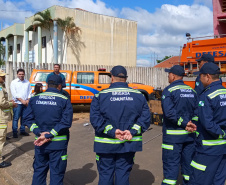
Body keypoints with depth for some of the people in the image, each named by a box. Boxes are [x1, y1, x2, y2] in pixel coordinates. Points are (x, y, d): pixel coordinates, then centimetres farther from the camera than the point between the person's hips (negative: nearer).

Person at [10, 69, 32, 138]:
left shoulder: (27, 82, 10)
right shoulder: (14, 82, 1)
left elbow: (30, 92, 10)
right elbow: (14, 93, -6)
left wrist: (28, 100, -5)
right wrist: (21, 100, -12)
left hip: (26, 103, 4)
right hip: (17, 103, -3)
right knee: (16, 118, -5)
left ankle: (22, 130, 20)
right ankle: (15, 132, 2)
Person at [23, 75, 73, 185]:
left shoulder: (35, 99, 3)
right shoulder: (64, 100, -9)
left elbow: (28, 118, -1)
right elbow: (66, 122, -17)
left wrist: (39, 132, -8)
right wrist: (48, 136, -15)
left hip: (39, 144, 4)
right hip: (58, 143, -4)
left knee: (39, 171, 20)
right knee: (56, 173, 9)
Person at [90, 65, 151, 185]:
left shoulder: (100, 96, -4)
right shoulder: (138, 96, 3)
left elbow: (95, 119, -13)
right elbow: (145, 118, -4)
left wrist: (112, 131, -14)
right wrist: (132, 131, -11)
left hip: (105, 145, -2)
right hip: (129, 144, 2)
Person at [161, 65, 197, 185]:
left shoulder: (169, 91, -10)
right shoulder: (192, 91, 9)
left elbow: (169, 113, -22)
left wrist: (184, 124, -15)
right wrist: (191, 125, -2)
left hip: (173, 135, -6)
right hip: (190, 135, 6)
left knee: (171, 166, 1)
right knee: (188, 164, 17)